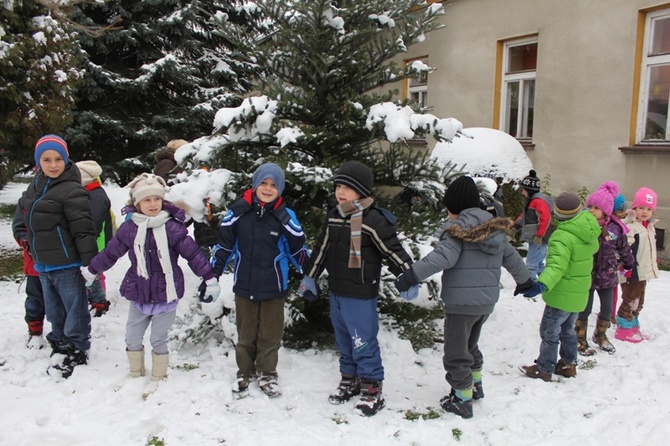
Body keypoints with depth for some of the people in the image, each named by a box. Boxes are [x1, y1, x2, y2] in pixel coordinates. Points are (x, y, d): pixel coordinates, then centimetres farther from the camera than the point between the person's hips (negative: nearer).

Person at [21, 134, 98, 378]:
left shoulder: (72, 190, -18)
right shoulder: (35, 186, 9)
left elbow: (84, 230, -20)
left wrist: (90, 265, -20)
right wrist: (34, 252, 24)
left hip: (67, 265, -8)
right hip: (43, 265, 8)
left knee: (74, 309, 6)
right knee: (54, 310, 21)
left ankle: (76, 351, 20)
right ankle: (59, 344, 38)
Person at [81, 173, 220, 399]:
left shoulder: (172, 228, -13)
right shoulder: (129, 228, -4)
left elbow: (192, 253, -10)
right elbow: (110, 253, 10)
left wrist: (209, 278, -9)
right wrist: (90, 271, 20)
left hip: (166, 295, -3)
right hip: (139, 295, 4)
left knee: (158, 339, 8)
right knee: (132, 338, 15)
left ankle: (157, 378, 29)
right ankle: (136, 375, 38)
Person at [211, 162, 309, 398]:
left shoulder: (286, 216, -6)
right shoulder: (238, 212, -5)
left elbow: (297, 248, 3)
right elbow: (224, 244, 3)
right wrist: (212, 274, 5)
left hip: (274, 287, -1)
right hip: (244, 285, 1)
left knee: (270, 334, 11)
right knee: (245, 333, 15)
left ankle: (267, 374, 28)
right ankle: (245, 372, 33)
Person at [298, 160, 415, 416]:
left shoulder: (373, 219, -16)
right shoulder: (333, 217, 8)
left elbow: (393, 250, -14)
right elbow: (321, 249, 17)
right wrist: (310, 277, 23)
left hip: (361, 295, -7)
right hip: (336, 291, 8)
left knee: (363, 341, -1)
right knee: (344, 339, 18)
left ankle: (372, 389, 14)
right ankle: (349, 379, 35)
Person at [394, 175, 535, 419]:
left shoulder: (458, 228, -14)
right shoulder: (494, 228, 9)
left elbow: (443, 256, -29)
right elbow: (512, 258, 20)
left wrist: (411, 275, -32)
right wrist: (524, 281, 36)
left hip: (461, 303, -8)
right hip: (487, 301, 8)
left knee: (456, 354, 7)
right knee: (470, 346, 28)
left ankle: (462, 401, 15)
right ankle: (475, 386, 42)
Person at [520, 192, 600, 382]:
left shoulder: (562, 237, -27)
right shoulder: (589, 232, -1)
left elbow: (556, 266, -41)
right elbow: (593, 248, 22)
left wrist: (543, 284, -54)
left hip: (562, 294, -8)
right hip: (579, 293, 8)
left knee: (549, 333, 6)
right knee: (568, 330, 24)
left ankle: (544, 369, 16)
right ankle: (569, 364, 35)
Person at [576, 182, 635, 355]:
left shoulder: (614, 228, -6)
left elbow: (623, 248, 10)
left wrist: (629, 263, 23)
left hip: (607, 275, 3)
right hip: (586, 275, -3)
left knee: (607, 308, 17)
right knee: (585, 310, 7)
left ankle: (600, 335, 41)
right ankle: (580, 340, 24)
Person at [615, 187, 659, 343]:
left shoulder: (650, 227, 12)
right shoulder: (630, 227, -19)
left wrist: (653, 265, 24)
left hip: (643, 271, 9)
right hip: (631, 272, -9)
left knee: (638, 302, 18)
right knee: (630, 301, -1)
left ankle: (633, 326, 30)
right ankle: (624, 329, 11)